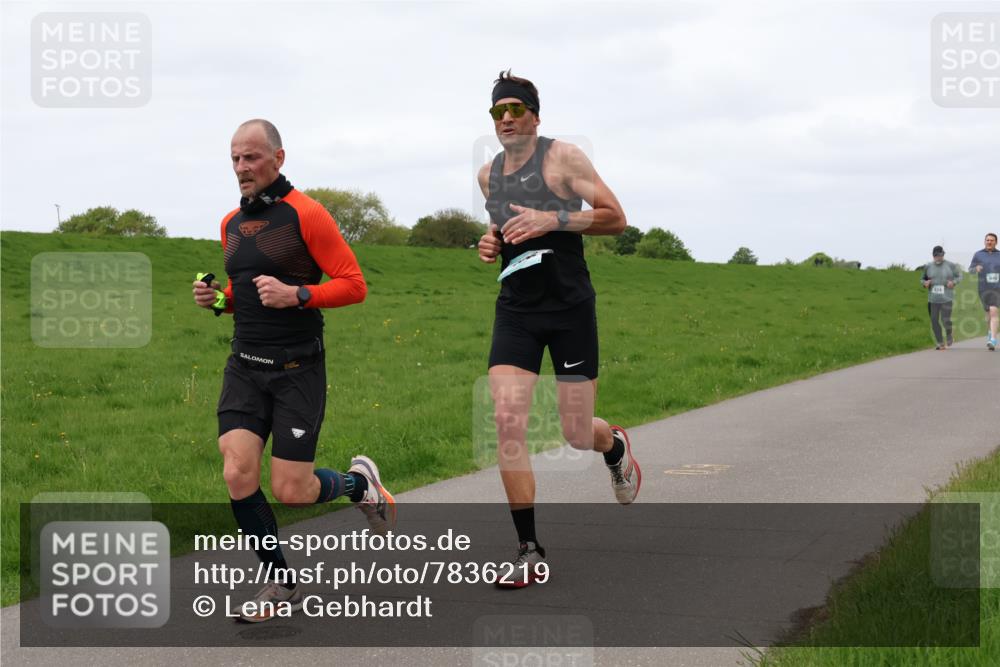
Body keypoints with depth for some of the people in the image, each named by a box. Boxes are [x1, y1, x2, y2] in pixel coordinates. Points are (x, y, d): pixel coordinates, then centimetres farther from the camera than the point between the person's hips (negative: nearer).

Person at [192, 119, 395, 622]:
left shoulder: (305, 214, -8)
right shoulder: (231, 223, 12)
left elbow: (354, 285, -9)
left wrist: (295, 295, -23)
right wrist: (219, 298, 5)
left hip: (298, 369, -5)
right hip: (245, 367, 6)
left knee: (291, 491, -6)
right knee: (238, 474, -11)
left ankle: (358, 482, 28)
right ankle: (281, 584, 6)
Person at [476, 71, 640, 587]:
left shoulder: (562, 157, -6)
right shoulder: (488, 174, 12)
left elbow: (615, 218, -8)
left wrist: (551, 219, -20)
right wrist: (492, 243, 7)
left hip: (570, 307, -4)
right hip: (515, 309, 4)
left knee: (577, 436, 0)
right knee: (507, 422, -14)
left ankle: (614, 446, 41)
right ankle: (529, 549, -6)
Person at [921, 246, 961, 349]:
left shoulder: (950, 265, -2)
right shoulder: (928, 267, 5)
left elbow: (959, 277, 7)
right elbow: (923, 279, 15)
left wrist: (953, 282, -13)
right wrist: (925, 283, -8)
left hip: (947, 298, -3)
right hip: (933, 298, 3)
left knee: (945, 320, -10)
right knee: (934, 321, -1)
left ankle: (949, 336, 22)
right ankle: (941, 343, 13)